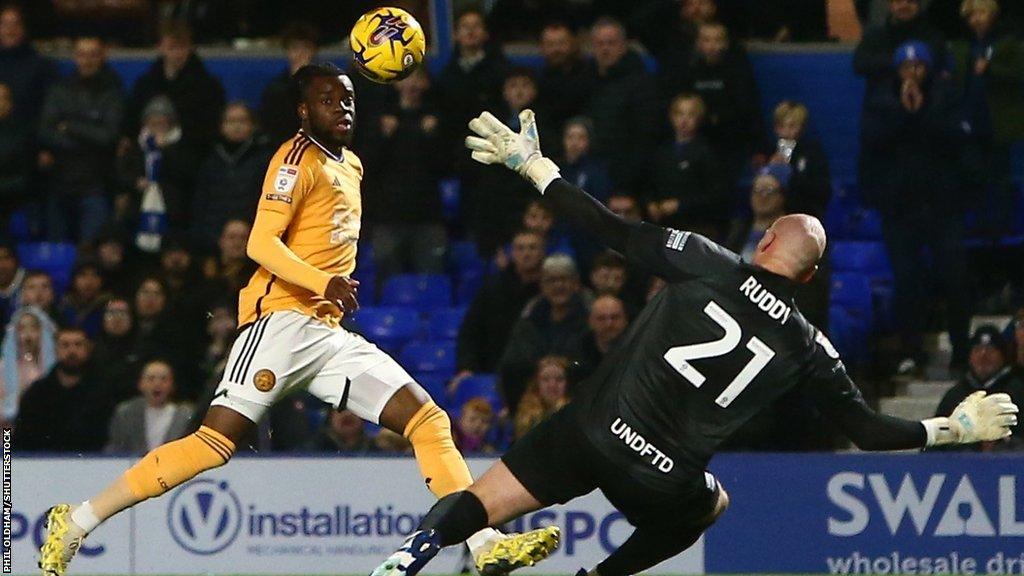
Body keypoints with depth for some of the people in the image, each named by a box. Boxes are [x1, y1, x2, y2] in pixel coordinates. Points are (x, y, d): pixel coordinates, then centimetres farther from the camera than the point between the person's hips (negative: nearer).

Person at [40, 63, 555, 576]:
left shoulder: (351, 166, 22)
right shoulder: (298, 158, -5)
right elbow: (261, 243, -16)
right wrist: (325, 283, -28)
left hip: (329, 334, 9)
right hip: (283, 320, -9)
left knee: (428, 419, -2)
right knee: (216, 441, -18)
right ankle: (74, 523, -13)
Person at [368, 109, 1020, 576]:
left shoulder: (709, 264, -2)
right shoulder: (809, 349, 3)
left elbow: (612, 230, -6)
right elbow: (870, 431, 10)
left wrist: (532, 164, 4)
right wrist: (955, 428, 25)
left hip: (590, 430, -1)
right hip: (664, 479, 1)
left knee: (474, 509, 6)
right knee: (713, 504, 35)